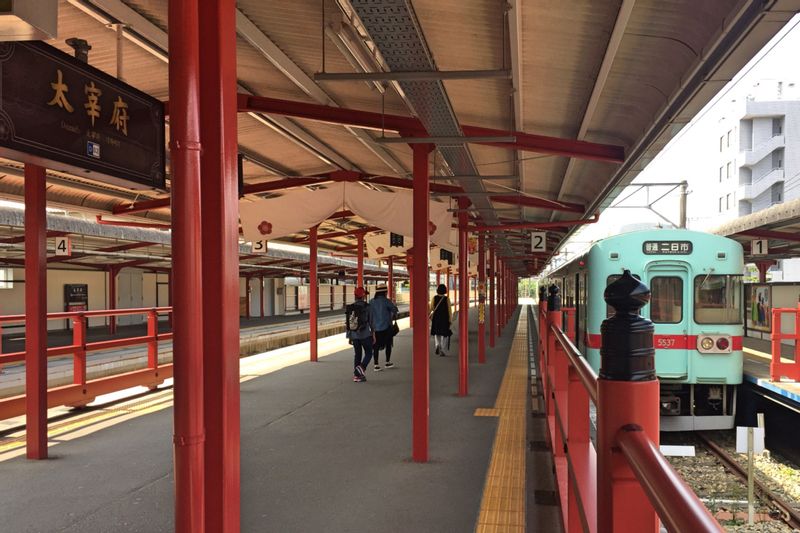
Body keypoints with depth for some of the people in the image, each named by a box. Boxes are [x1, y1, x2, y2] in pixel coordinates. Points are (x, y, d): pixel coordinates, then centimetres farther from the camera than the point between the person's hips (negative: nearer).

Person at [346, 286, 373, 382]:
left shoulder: (349, 308, 4)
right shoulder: (367, 307, -10)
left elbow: (347, 323, 7)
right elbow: (371, 321, -8)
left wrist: (349, 337, 14)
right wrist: (373, 334, 0)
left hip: (354, 335, 5)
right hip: (365, 335, -5)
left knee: (357, 354, 14)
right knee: (368, 353, 7)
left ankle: (356, 375, 13)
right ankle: (361, 367, -18)